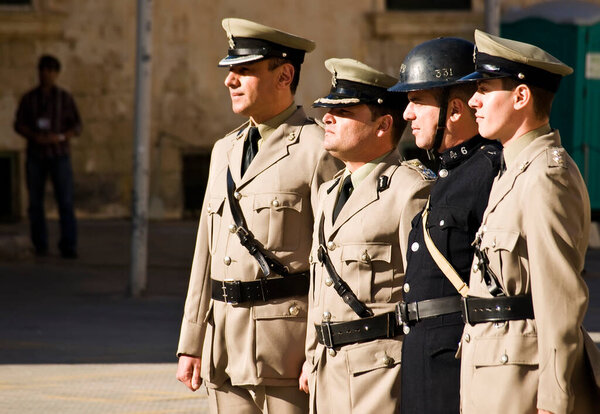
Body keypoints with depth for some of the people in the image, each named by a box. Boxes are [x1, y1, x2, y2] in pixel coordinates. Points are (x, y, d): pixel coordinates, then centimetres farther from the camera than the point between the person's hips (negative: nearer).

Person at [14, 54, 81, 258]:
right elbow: (19, 125, 0)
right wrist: (36, 138, -19)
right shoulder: (28, 98, 4)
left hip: (59, 155, -1)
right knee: (35, 202, 0)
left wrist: (60, 137, -20)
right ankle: (40, 246, 10)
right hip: (35, 155, 1)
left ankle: (68, 247, -12)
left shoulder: (65, 98, 1)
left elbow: (77, 127, 0)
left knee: (65, 201, -11)